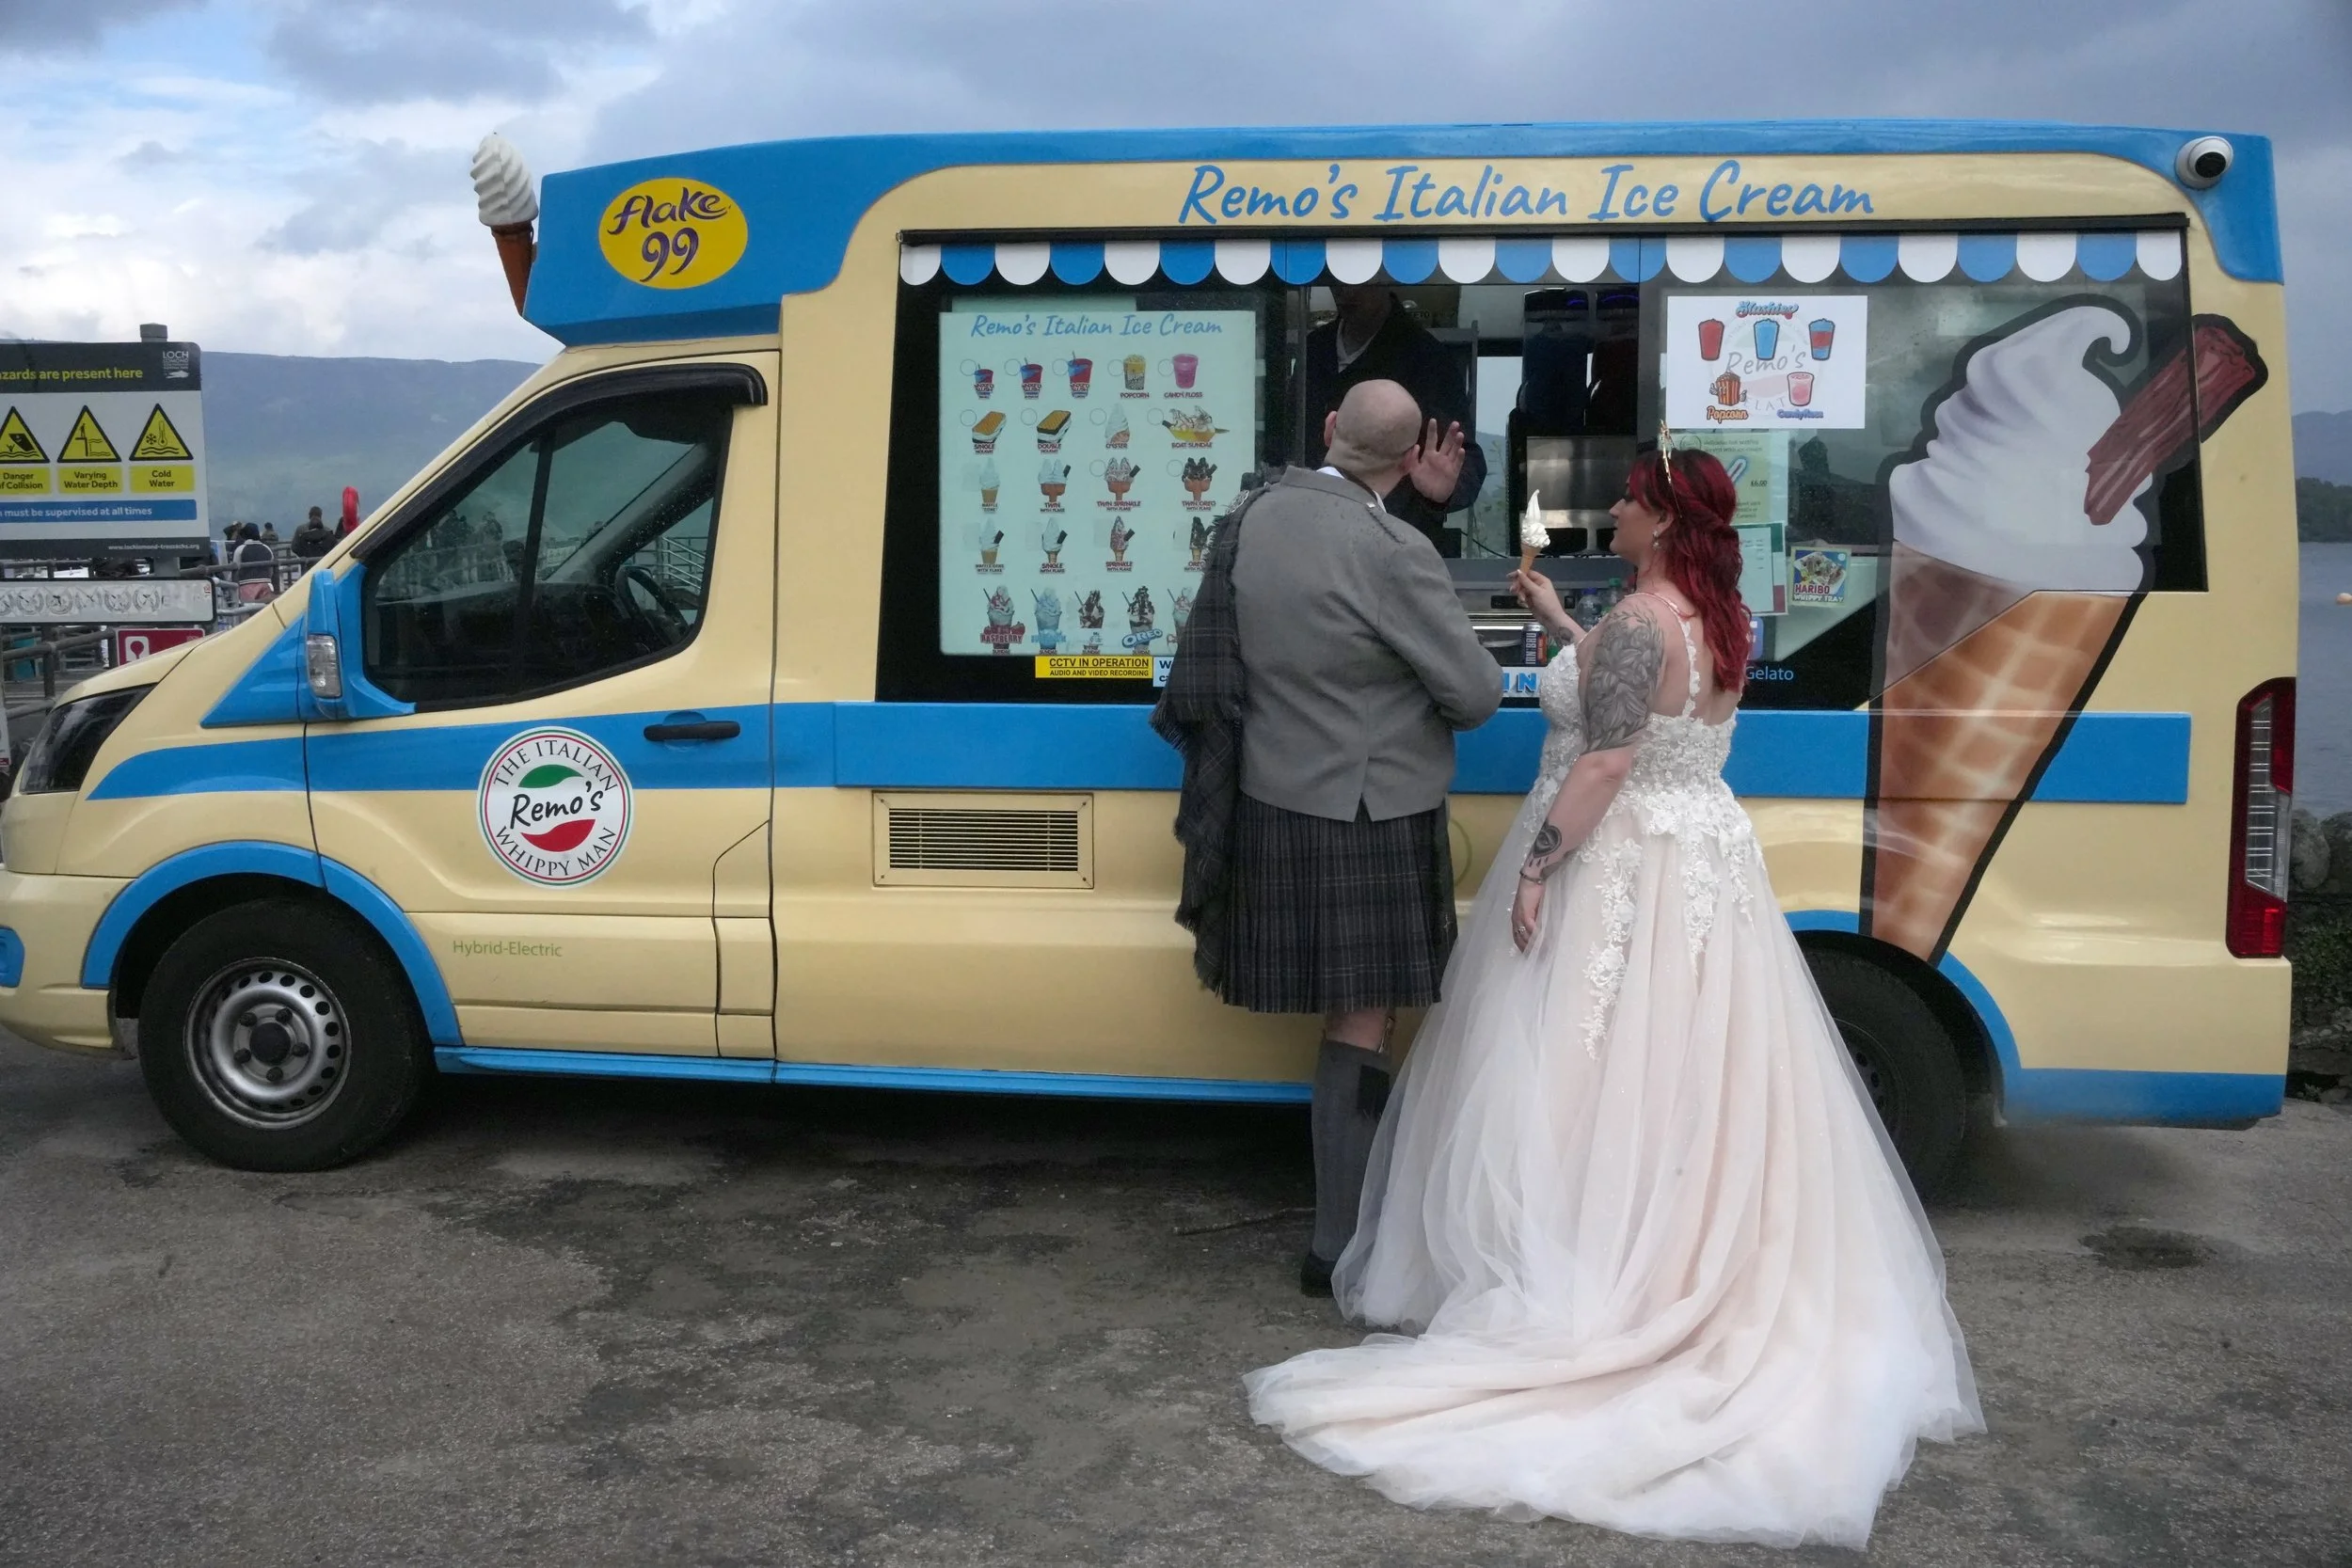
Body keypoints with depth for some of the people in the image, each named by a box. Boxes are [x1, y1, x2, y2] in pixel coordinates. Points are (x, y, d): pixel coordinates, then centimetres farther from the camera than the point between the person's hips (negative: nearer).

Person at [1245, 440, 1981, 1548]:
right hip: (1702, 865, 9)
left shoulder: (1640, 621, -19)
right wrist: (1559, 624, 26)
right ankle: (1704, 1279, 23)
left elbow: (1605, 765, -24)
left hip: (1619, 877, -9)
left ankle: (1580, 1290, 8)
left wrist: (1534, 868, -20)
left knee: (1595, 1082, 0)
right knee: (1687, 1087, 14)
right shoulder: (1718, 621, 9)